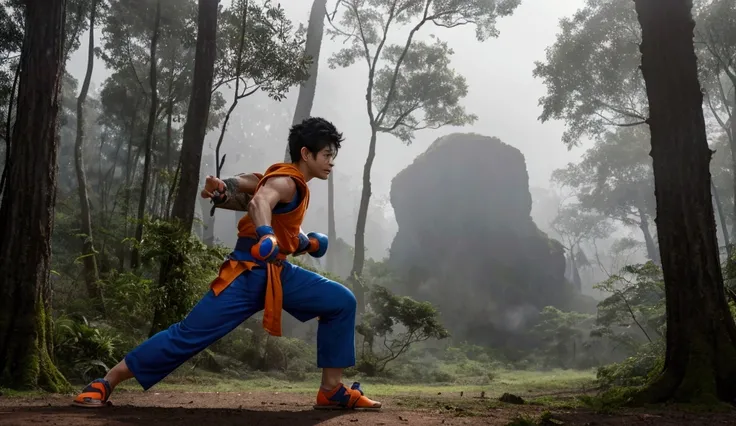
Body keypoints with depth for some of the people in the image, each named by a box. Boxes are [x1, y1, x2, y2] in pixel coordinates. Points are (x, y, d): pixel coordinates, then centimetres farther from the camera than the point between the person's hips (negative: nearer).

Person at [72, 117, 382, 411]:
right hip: (248, 273, -9)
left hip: (278, 272, 9)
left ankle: (332, 390, 4)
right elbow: (260, 201, -38)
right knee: (191, 333, -11)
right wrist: (267, 236, -60)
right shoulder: (286, 181, -15)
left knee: (341, 301, 1)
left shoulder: (292, 182, 13)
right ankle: (105, 383, 4)